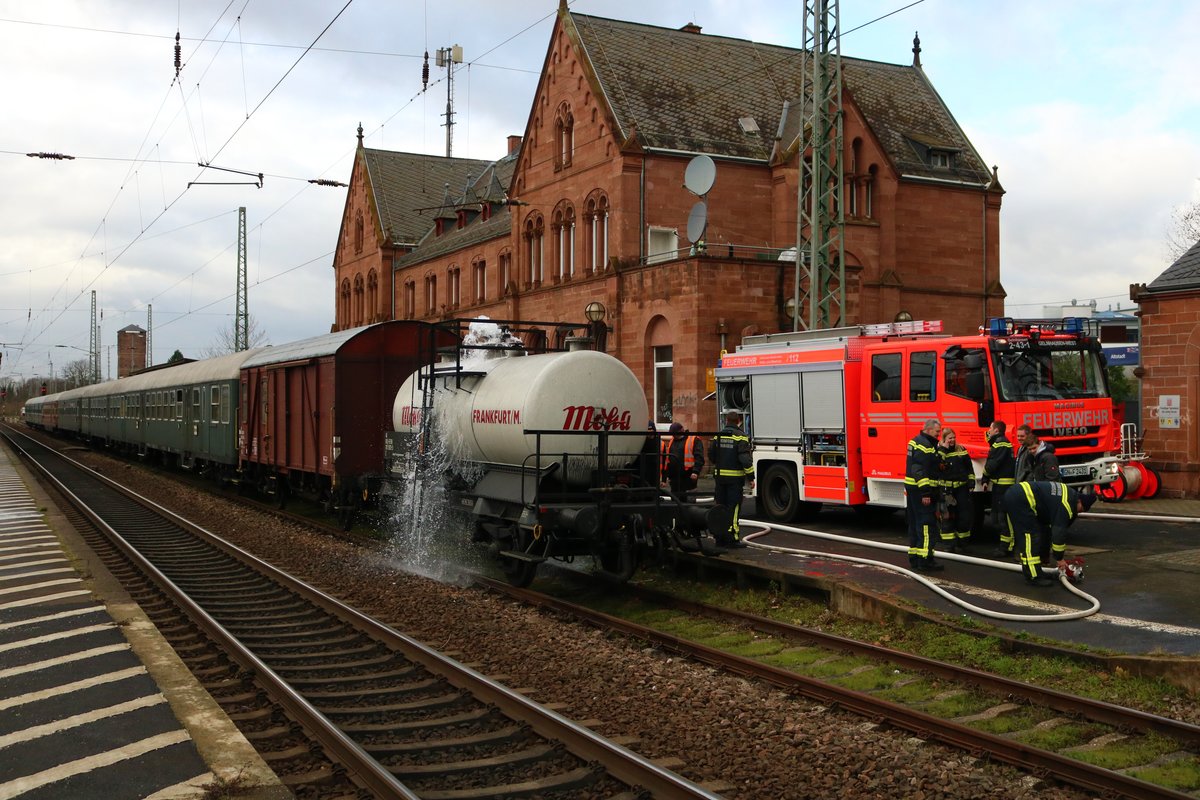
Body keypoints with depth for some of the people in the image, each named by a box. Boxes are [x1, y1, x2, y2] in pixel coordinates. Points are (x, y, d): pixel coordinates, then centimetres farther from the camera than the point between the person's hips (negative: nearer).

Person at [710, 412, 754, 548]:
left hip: (720, 477, 5)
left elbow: (711, 454, 16)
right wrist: (751, 477, -10)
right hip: (735, 478, -5)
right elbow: (745, 459, -15)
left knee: (720, 507, 11)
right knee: (733, 508, -2)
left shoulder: (718, 436, 8)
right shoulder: (740, 437, -9)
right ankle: (732, 539, -3)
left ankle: (720, 538, 15)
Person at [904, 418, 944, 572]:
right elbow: (920, 471, -23)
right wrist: (925, 493, -24)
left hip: (911, 488, 11)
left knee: (915, 524, 14)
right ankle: (925, 560, -12)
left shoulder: (916, 441, 16)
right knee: (926, 524, -10)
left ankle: (914, 558, 20)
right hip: (921, 490, -11)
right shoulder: (924, 445, -16)